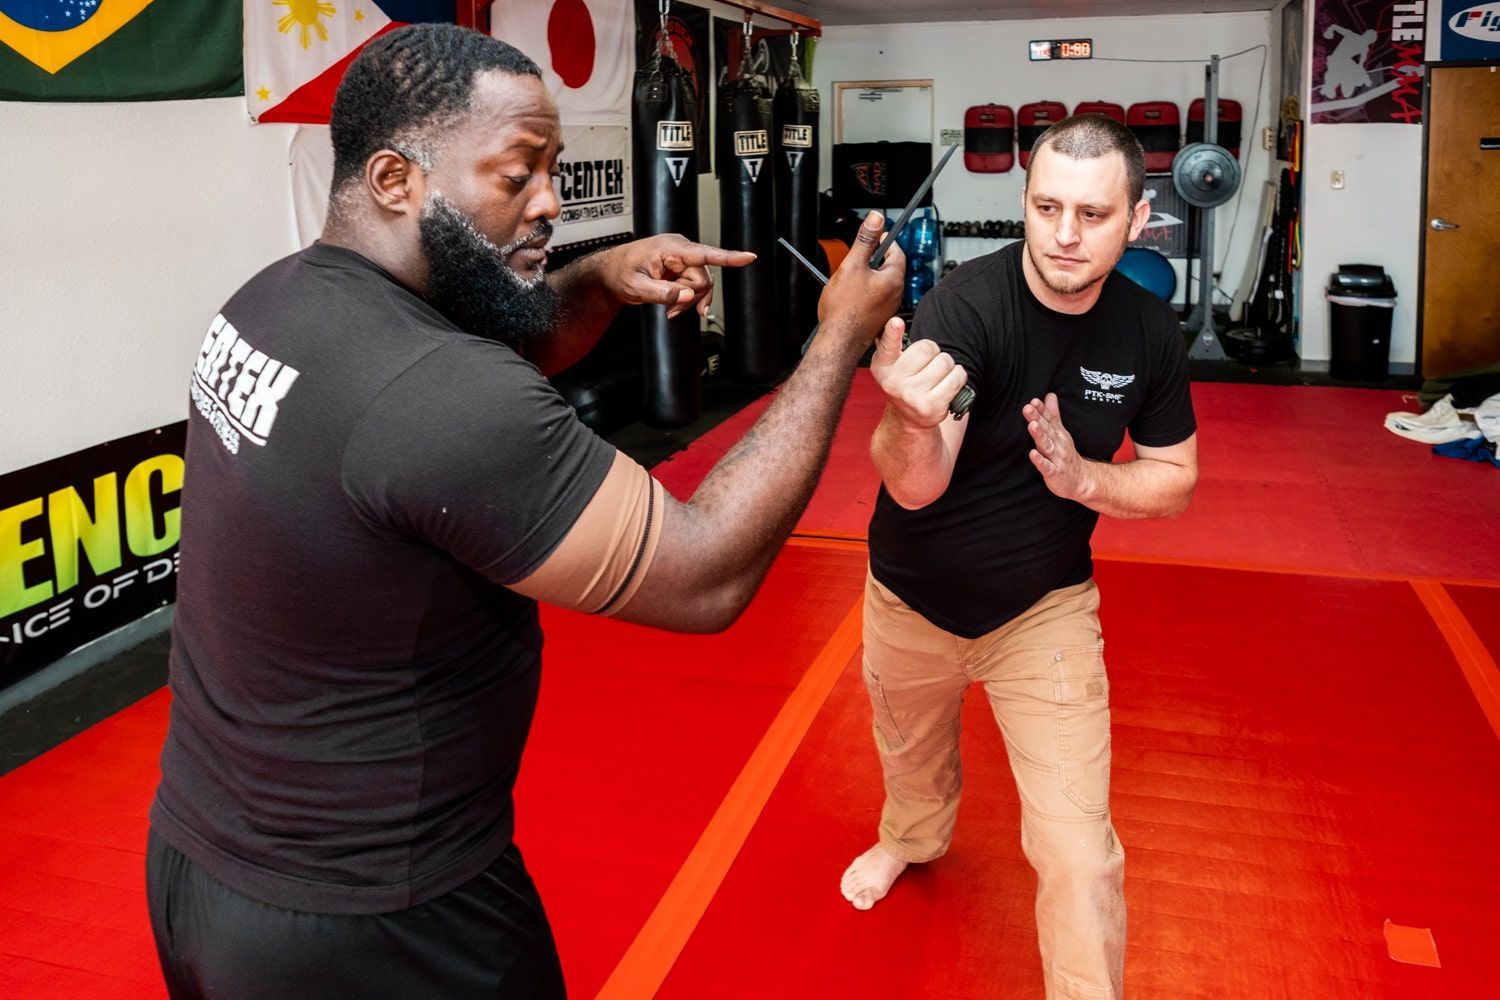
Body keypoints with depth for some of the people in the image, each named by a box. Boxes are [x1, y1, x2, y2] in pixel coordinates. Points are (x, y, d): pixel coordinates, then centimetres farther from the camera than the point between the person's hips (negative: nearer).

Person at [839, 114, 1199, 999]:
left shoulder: (1149, 331, -14)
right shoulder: (965, 307, -27)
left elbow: (1176, 481, -3)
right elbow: (913, 488, -37)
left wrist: (1083, 477, -24)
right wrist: (912, 426, -61)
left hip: (1046, 609, 1)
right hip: (914, 598, 0)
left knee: (1081, 852, -4)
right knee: (911, 752, 28)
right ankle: (915, 837, 63)